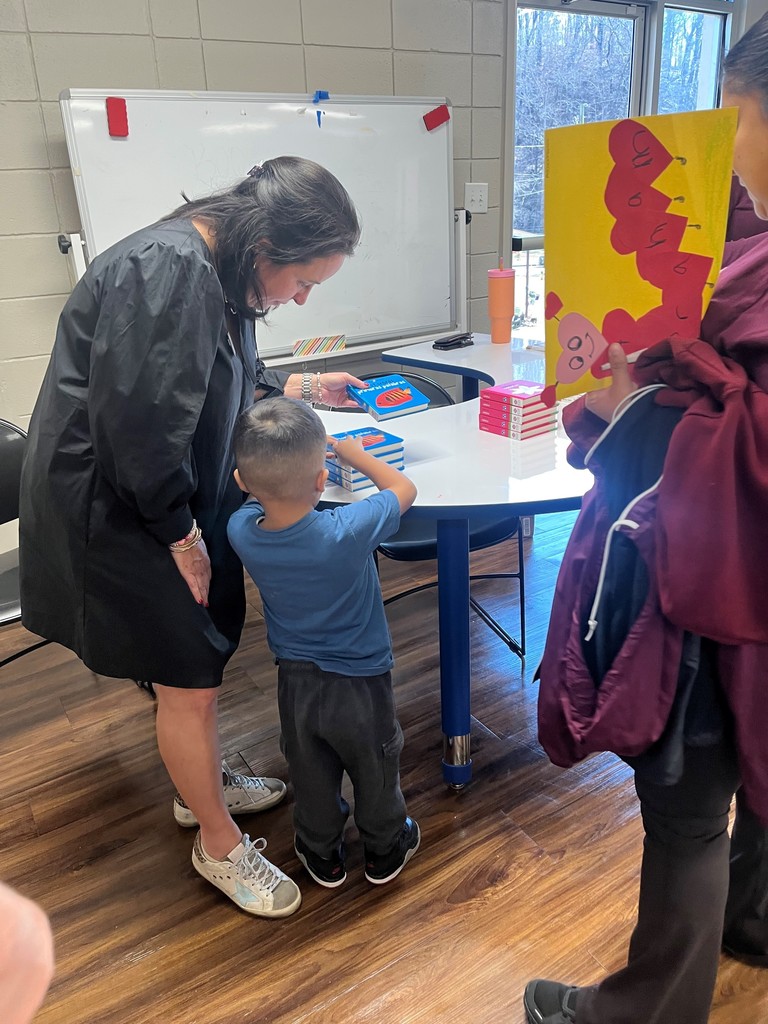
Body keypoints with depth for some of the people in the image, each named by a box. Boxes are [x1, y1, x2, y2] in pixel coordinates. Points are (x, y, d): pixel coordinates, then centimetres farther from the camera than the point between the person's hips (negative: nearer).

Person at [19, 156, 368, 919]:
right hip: (117, 513, -9)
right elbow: (137, 423, -28)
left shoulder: (215, 271, 5)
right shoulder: (165, 273, -26)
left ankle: (201, 787, 44)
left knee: (205, 652, 20)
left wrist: (298, 387, 14)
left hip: (177, 501, 9)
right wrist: (181, 535, -18)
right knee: (189, 679, 2)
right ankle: (220, 847, 25)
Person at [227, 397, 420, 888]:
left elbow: (254, 492, 4)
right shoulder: (347, 533, -34)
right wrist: (352, 451, -3)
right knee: (375, 769, 23)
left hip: (296, 680, 3)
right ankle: (386, 847, 46)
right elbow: (404, 488, -15)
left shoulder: (242, 530, -22)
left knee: (312, 775, 25)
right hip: (360, 681, -3)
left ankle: (322, 854, 47)